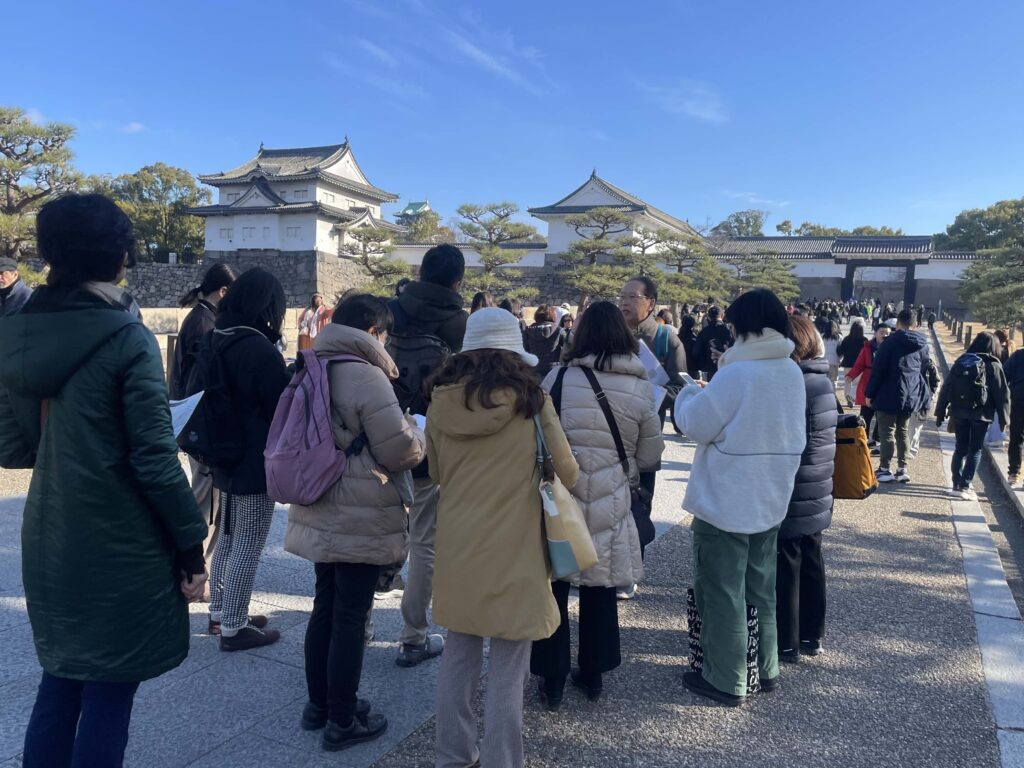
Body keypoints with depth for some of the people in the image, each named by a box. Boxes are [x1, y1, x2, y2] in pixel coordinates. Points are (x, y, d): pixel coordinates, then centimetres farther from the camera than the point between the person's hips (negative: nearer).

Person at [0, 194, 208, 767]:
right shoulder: (127, 338, -16)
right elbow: (155, 460, -18)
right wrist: (192, 546, -10)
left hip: (50, 544, 6)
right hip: (120, 548, -6)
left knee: (59, 685, 20)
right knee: (108, 695, 7)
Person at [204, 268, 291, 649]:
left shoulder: (213, 341, 5)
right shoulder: (262, 351, -22)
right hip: (257, 463, -9)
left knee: (227, 539, 21)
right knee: (247, 546, 2)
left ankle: (220, 612, 33)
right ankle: (234, 627, 12)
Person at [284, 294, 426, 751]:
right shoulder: (367, 376, -18)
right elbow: (400, 451, -17)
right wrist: (418, 432, 3)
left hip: (321, 513, 9)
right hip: (362, 520, -8)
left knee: (324, 608, 19)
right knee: (350, 618, 3)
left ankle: (318, 706, 33)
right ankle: (342, 723, 16)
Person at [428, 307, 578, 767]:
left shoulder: (441, 402, -3)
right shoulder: (529, 398, -12)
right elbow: (565, 473, -2)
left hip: (456, 547, 4)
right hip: (512, 550, -4)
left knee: (458, 655, 19)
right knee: (506, 672, 8)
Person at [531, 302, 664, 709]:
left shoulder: (559, 378, -10)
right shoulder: (641, 388, -5)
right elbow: (650, 455, 2)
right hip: (611, 504, 2)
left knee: (554, 585, 12)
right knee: (600, 588, 18)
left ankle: (552, 679, 20)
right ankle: (593, 674, 30)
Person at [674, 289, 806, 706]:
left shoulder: (736, 374, -21)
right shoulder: (792, 372, 4)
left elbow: (697, 425, -16)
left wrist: (687, 394, 2)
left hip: (725, 504, -8)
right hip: (770, 501, 8)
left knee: (722, 594, 5)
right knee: (760, 589, 21)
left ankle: (726, 681, 16)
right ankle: (765, 668, 34)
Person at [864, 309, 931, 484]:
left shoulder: (891, 341, -12)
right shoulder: (922, 343, 6)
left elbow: (878, 369, -12)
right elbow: (923, 369, 14)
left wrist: (869, 393, -6)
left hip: (890, 394, -6)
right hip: (912, 395, 6)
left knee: (887, 432, 0)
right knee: (903, 431, 15)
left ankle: (885, 469, 2)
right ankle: (902, 469, 16)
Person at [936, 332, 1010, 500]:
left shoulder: (961, 361, 4)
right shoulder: (993, 366, -5)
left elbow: (946, 387, 3)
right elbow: (1002, 393, -4)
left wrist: (940, 412, 8)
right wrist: (1003, 418, 3)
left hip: (958, 412, 3)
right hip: (980, 414, -3)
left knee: (960, 448, 12)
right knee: (975, 450, 4)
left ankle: (957, 484, 14)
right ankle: (964, 486, -2)